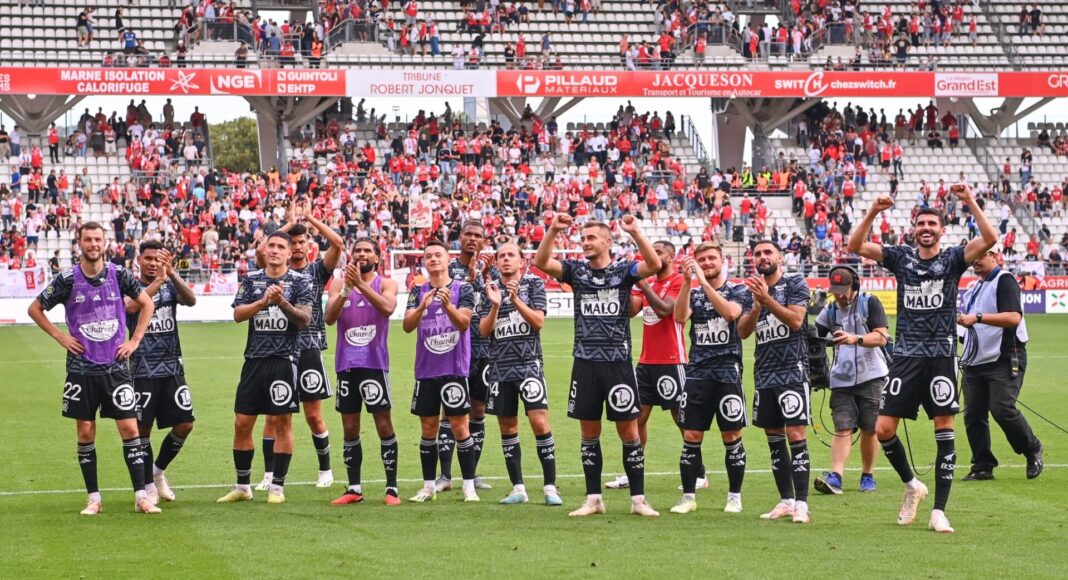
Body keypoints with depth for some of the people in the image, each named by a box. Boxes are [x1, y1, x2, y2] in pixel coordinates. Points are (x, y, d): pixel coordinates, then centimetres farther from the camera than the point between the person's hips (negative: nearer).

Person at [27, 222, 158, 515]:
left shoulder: (119, 274, -1)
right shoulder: (67, 279, -4)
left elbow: (147, 304, 11)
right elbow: (35, 309, 6)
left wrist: (134, 340, 3)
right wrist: (60, 337, -1)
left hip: (116, 366, 0)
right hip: (82, 368, 0)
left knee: (129, 428, -4)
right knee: (86, 432, 3)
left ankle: (141, 496, 0)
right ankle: (93, 498, 12)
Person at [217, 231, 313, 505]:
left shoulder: (299, 281, 2)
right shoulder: (251, 280, 10)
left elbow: (305, 320, -7)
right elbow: (238, 314, -2)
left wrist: (282, 302, -22)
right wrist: (263, 301, -17)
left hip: (285, 359, -3)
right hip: (254, 359, 3)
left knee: (282, 422, -1)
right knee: (242, 422, 4)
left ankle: (277, 486, 7)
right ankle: (242, 486, 15)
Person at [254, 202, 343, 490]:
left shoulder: (317, 270, 7)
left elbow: (338, 243, -7)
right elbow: (261, 250, -11)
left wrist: (309, 218, -4)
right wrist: (289, 223, -5)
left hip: (309, 349, -1)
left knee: (314, 415, 4)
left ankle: (325, 470, 18)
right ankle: (269, 474, 6)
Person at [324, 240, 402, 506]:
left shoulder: (386, 284, 1)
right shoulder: (339, 284, 8)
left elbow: (388, 308, -20)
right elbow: (329, 318, -6)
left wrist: (361, 284, -26)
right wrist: (346, 289, -20)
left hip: (375, 362, -3)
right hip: (346, 364, 3)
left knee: (384, 425, -4)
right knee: (350, 428, 6)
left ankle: (392, 488, -2)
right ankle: (354, 488, 11)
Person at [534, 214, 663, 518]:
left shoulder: (623, 271, 0)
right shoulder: (576, 270, 7)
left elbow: (654, 265, -17)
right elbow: (541, 262, -6)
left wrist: (635, 232, -26)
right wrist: (553, 231, -19)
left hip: (618, 361, -3)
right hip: (585, 363, 3)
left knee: (628, 432, 0)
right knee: (589, 433, 8)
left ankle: (638, 499, 6)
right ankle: (593, 499, 16)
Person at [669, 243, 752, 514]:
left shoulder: (739, 291, 3)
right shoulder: (692, 293, 11)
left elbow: (730, 312, -18)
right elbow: (680, 316, -9)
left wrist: (704, 282, -21)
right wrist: (687, 281, -19)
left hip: (728, 372, -2)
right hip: (697, 372, 2)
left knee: (731, 436, 1)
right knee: (691, 436, 0)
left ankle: (734, 496, 11)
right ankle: (688, 496, 7)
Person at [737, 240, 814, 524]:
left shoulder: (795, 284, -1)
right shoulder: (752, 290, 13)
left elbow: (796, 320, -14)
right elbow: (742, 332, 4)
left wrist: (767, 299, -22)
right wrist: (757, 305, -13)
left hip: (793, 370, -6)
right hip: (764, 373, 6)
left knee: (795, 435, -12)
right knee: (774, 438, 8)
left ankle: (801, 504, -14)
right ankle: (786, 501, 15)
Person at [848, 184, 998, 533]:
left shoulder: (953, 258, 2)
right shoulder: (901, 257, 9)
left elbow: (990, 240, -13)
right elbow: (856, 246, 1)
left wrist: (971, 203, -19)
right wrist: (873, 213, -12)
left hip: (941, 356, -2)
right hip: (906, 356, 2)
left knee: (944, 430, -4)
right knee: (883, 429, -1)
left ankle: (939, 512, 0)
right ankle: (912, 485, 24)